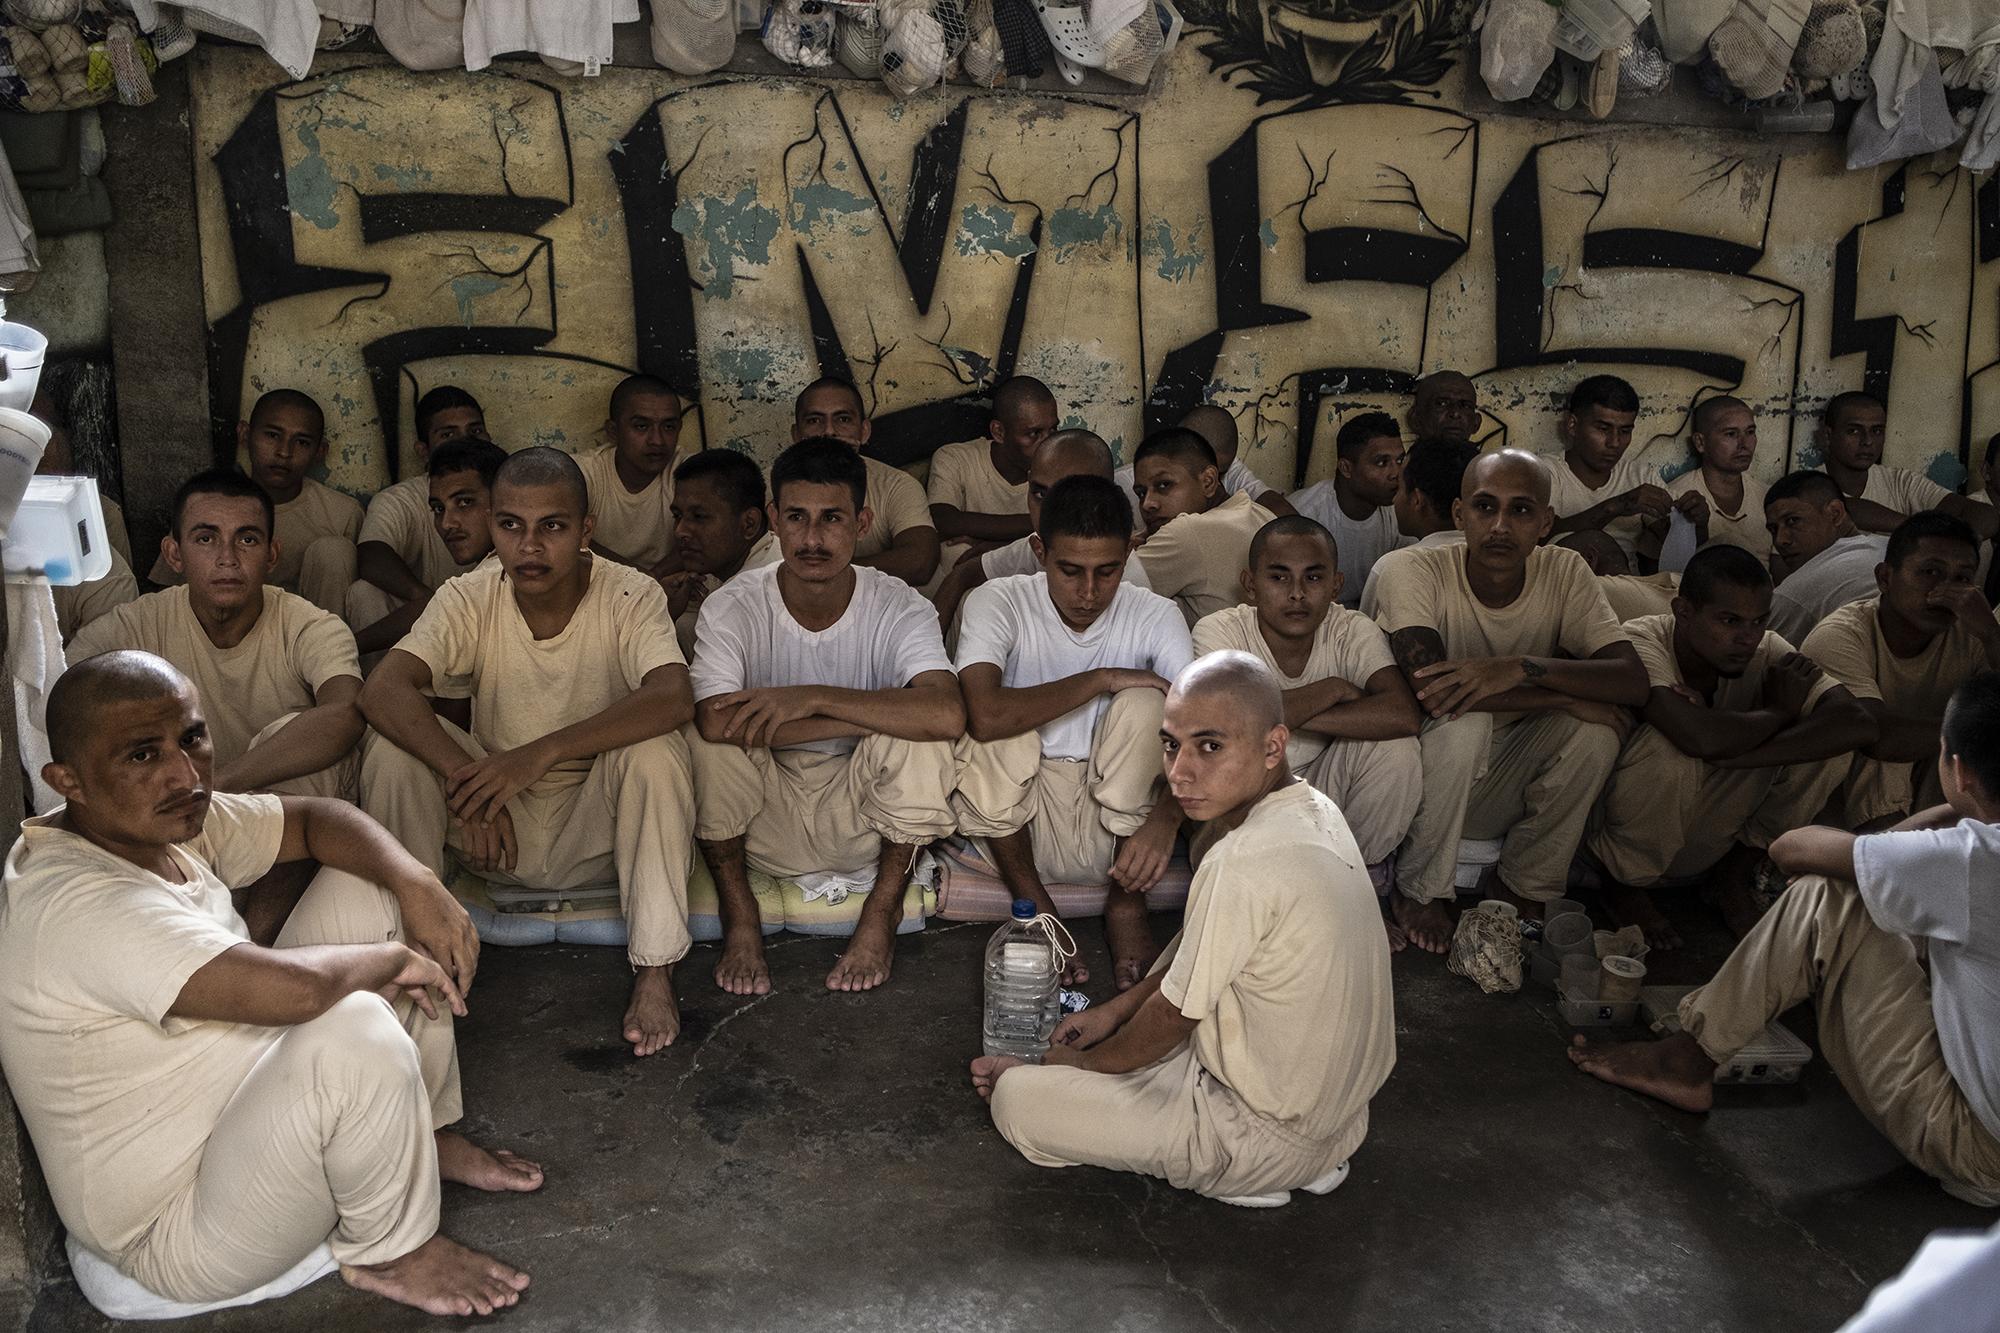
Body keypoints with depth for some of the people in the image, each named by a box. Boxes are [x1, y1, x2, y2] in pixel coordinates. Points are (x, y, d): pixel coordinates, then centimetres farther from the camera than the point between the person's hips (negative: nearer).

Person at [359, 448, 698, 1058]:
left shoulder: (630, 596, -15)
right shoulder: (468, 599, -10)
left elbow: (673, 698, -35)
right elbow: (382, 690, -25)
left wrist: (543, 752, -43)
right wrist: (462, 776, -41)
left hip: (598, 833, -2)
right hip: (498, 832, 2)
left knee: (652, 747, -32)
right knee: (394, 741, -21)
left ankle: (655, 972, -23)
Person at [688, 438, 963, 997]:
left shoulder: (900, 609, -14)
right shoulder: (732, 608, -14)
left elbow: (948, 715, -34)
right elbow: (715, 721, -33)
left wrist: (813, 697, -36)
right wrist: (867, 715, -30)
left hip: (860, 823, 0)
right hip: (766, 830, 0)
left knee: (918, 728, -29)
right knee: (711, 735, -29)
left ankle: (883, 910, -7)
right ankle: (739, 916, -6)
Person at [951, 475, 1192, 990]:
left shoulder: (1155, 617, -6)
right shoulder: (999, 603, -12)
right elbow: (985, 715, -32)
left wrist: (1166, 817, -36)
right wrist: (1102, 680, -24)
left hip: (1116, 830, 1)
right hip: (1020, 825, -1)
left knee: (1145, 702, -25)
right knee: (996, 729, -29)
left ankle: (1126, 905, -9)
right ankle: (1034, 907, -8)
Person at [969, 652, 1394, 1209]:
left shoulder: (1247, 861, -30)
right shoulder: (1310, 809, -1)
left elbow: (1172, 1017, -16)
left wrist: (1081, 1062, 2)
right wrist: (1117, 1008, 11)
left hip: (1269, 1140, -9)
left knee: (1016, 1098, -7)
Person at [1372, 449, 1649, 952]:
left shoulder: (1565, 573, -8)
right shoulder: (1414, 575, -20)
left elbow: (1634, 683, -19)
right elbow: (1429, 693, -34)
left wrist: (1523, 667, -35)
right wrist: (1565, 698, -28)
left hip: (1507, 791, 4)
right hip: (1419, 782, -3)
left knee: (1597, 726, -22)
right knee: (1465, 721, -33)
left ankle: (1523, 884, -1)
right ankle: (1420, 890, -9)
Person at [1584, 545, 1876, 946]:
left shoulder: (1767, 652, -10)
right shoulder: (1640, 642, -25)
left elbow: (1857, 724, -25)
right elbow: (1699, 737, -43)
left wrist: (1732, 753, -36)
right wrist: (1778, 710, -22)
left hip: (1709, 838, 4)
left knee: (1828, 743, -16)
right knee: (1668, 746, -36)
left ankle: (1737, 875, 6)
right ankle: (1627, 889, -7)